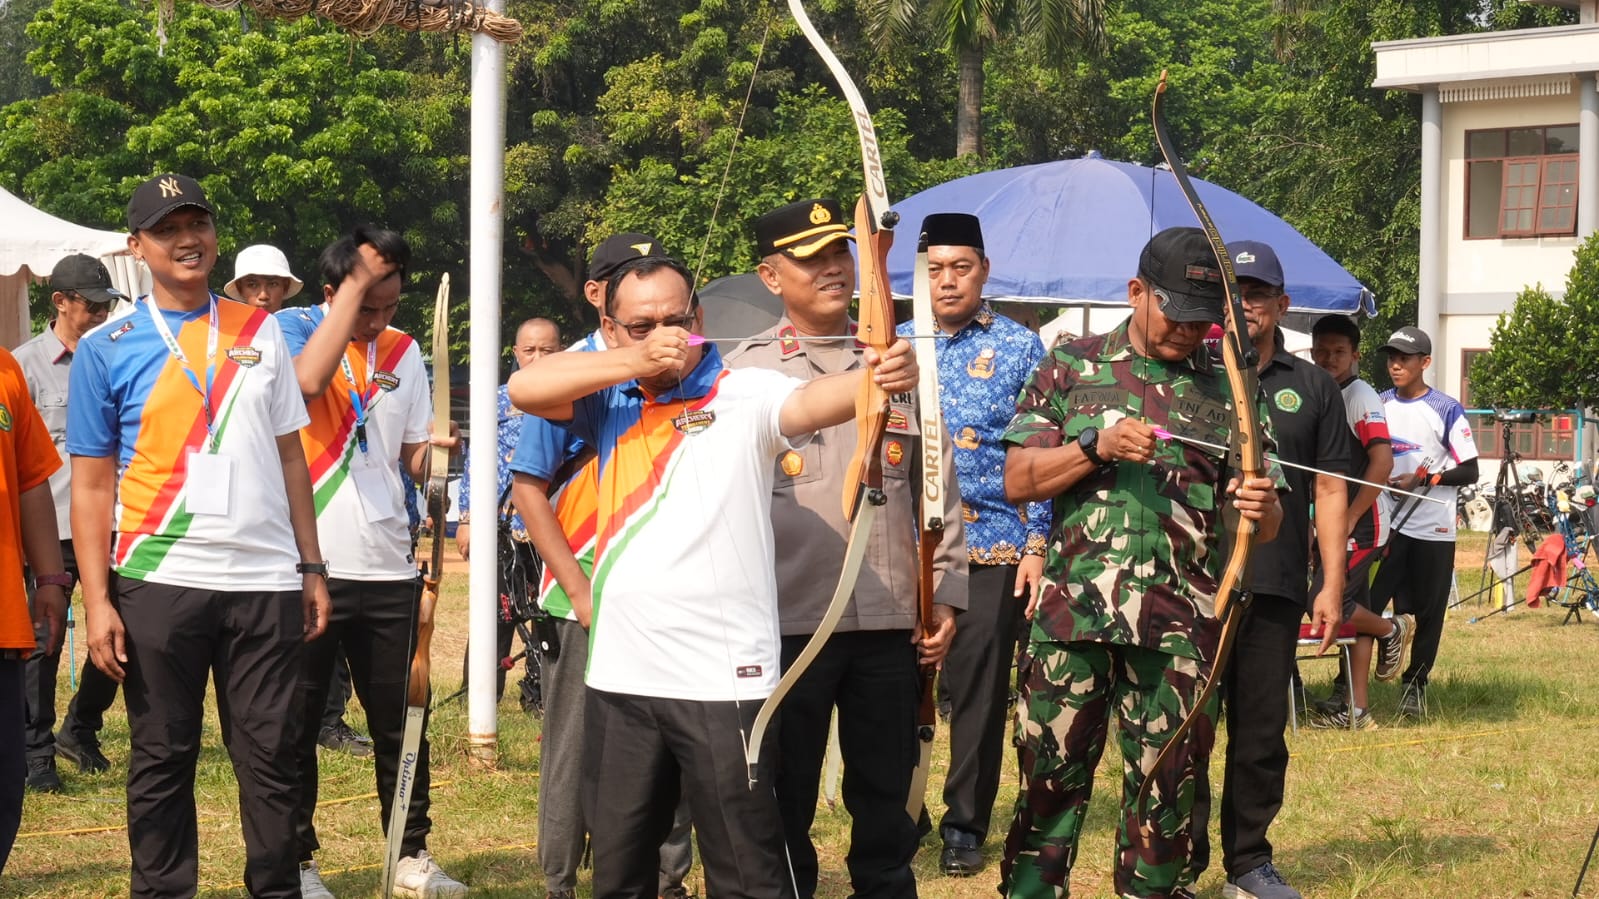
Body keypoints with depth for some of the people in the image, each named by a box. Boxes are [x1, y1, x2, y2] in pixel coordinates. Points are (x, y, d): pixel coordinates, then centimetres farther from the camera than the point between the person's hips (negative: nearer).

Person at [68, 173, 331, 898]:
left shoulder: (259, 333, 11)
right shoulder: (105, 349, 1)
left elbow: (290, 456, 13)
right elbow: (92, 484, 0)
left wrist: (311, 567, 8)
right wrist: (96, 600, -8)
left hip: (266, 580, 2)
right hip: (160, 585, -2)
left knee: (272, 754, 5)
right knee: (162, 757, 4)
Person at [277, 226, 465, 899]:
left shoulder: (403, 352, 10)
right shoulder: (292, 329, -6)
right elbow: (308, 379, -29)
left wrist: (434, 446, -8)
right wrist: (358, 280, -25)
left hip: (387, 568, 5)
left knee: (400, 719, 9)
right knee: (296, 722, 3)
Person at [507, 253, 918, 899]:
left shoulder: (743, 395, -5)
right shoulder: (612, 402, 8)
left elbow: (810, 402, -25)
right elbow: (524, 388, -6)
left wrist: (875, 378, -47)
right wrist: (637, 360, -16)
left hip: (724, 682, -5)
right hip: (619, 681, 5)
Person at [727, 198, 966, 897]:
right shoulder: (746, 370, 1)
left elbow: (935, 489, 13)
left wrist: (945, 594, 6)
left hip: (892, 623, 3)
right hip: (788, 621, -3)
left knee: (886, 798, 10)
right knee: (786, 800, 6)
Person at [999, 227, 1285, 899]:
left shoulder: (1230, 390, 10)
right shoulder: (1070, 367, 9)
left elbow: (1267, 524, 8)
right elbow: (1017, 482, 3)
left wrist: (1261, 507, -16)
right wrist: (1097, 447, -12)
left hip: (1181, 629, 1)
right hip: (1071, 616, -1)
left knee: (1169, 790, 5)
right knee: (1050, 776, 3)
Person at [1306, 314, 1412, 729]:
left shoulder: (1360, 396, -11)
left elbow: (1382, 461, -21)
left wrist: (1349, 519, -20)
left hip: (1360, 527, -8)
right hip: (1335, 525, 8)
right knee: (1351, 609, 9)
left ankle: (1392, 629, 10)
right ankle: (1356, 708, 12)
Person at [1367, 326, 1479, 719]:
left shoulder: (1446, 409, -5)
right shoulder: (1378, 405, 7)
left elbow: (1469, 471, -5)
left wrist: (1424, 479, -17)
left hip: (1433, 528, -2)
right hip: (1385, 523, 2)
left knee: (1429, 611, 6)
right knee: (1366, 604, -7)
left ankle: (1415, 684, 20)